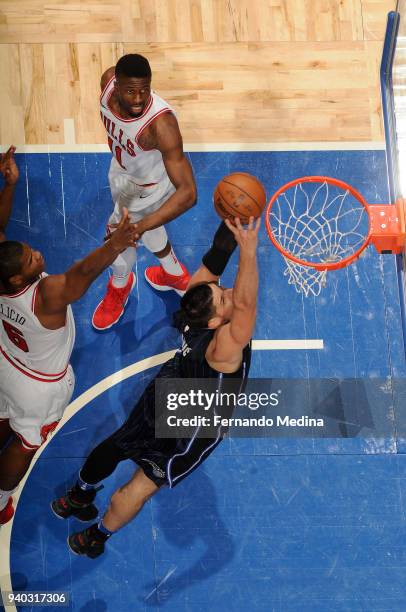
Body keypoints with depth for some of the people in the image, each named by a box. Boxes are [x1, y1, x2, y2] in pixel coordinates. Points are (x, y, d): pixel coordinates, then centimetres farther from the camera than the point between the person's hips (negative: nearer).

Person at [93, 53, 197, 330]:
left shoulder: (161, 124, -47)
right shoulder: (108, 80, -29)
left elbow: (188, 192, -48)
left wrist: (141, 226, -59)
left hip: (147, 185, -6)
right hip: (121, 167, 6)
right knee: (145, 226, 31)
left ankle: (120, 285, 54)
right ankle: (175, 275, 61)